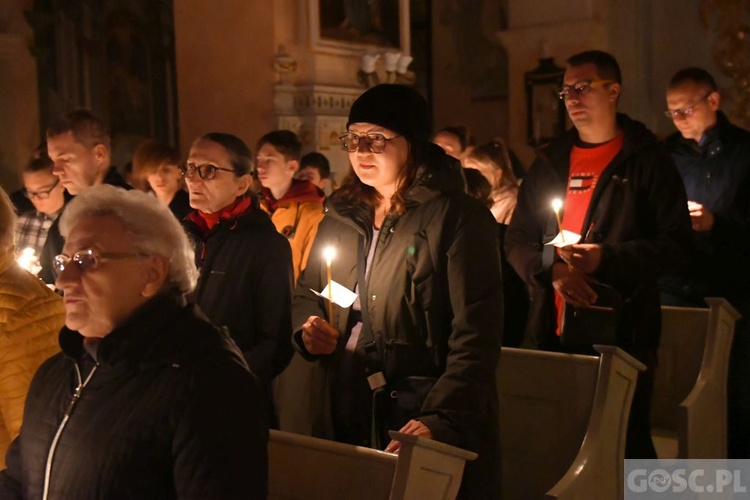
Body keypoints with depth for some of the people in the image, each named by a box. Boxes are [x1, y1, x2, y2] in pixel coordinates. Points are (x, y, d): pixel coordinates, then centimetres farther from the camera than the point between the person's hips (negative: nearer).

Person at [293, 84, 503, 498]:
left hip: (424, 429, -5)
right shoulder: (342, 215, 9)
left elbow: (475, 337, -17)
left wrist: (441, 419, -27)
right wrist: (307, 329, -2)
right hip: (350, 421, 6)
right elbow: (306, 293, 20)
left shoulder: (457, 216, -10)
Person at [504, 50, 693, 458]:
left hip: (623, 329, -4)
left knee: (626, 443, 1)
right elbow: (516, 240, 12)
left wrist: (606, 257, -18)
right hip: (553, 329, 4)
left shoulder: (646, 159, 1)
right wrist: (553, 269, -8)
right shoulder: (550, 162, 14)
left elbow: (677, 244, -5)